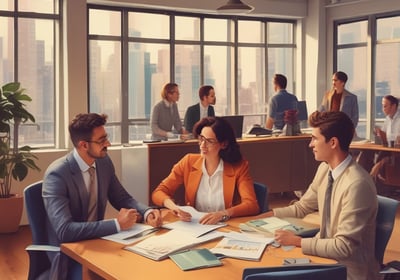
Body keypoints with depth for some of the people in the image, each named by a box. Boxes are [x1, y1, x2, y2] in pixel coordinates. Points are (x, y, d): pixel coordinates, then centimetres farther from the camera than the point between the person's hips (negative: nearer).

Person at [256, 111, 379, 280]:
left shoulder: (356, 184, -26)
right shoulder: (325, 169, -1)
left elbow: (344, 247, -25)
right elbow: (301, 208, 13)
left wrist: (296, 241, -19)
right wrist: (265, 216, 1)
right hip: (325, 254, 7)